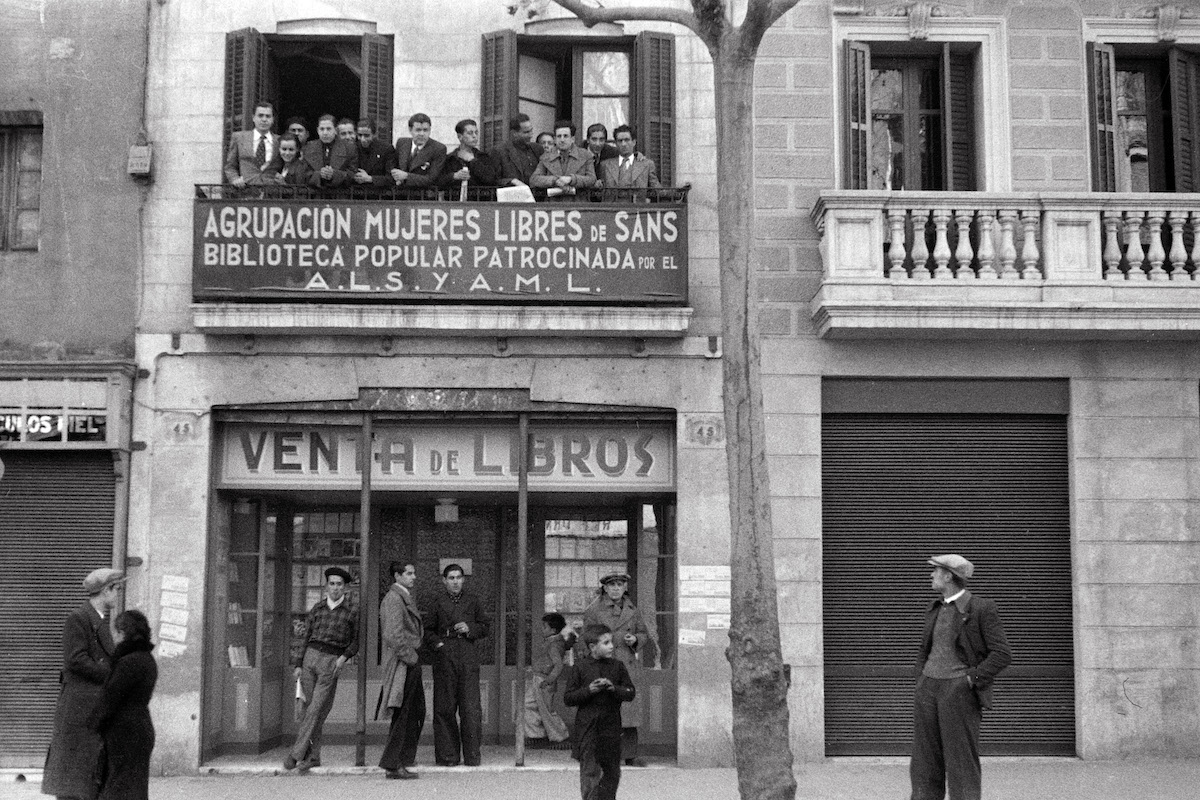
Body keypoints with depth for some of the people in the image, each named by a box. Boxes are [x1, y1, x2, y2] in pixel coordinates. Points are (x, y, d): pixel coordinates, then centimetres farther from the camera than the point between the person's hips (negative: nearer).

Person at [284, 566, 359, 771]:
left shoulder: (351, 612, 4)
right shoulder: (317, 609, 12)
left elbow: (356, 641, 7)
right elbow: (306, 637, 15)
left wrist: (344, 657, -9)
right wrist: (299, 664, 9)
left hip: (331, 662, -3)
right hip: (311, 657, 3)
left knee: (316, 708, -11)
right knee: (307, 707, 1)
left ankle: (296, 753, -9)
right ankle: (313, 756, 8)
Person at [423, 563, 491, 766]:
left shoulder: (472, 601, 13)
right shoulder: (437, 601, 10)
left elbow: (486, 626, 16)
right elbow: (428, 629, 14)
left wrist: (470, 628, -2)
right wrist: (437, 643, -4)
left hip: (468, 657, 0)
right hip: (444, 658, 0)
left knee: (471, 707, -6)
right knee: (445, 708, 0)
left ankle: (472, 755, 0)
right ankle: (447, 755, 7)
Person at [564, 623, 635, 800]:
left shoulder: (617, 666, 6)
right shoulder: (581, 667, -1)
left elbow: (631, 693, 6)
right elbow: (568, 698, 0)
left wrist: (614, 688, -12)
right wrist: (588, 690, -15)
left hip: (611, 726, 3)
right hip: (588, 726, -3)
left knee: (612, 770, 9)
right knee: (590, 770, -5)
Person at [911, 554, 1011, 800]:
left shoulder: (982, 608, -6)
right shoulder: (936, 609, 14)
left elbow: (1002, 654, -10)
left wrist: (970, 679, -15)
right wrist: (921, 682, 10)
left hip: (960, 692, -6)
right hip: (928, 689, 6)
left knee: (962, 764, -6)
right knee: (925, 763, 4)